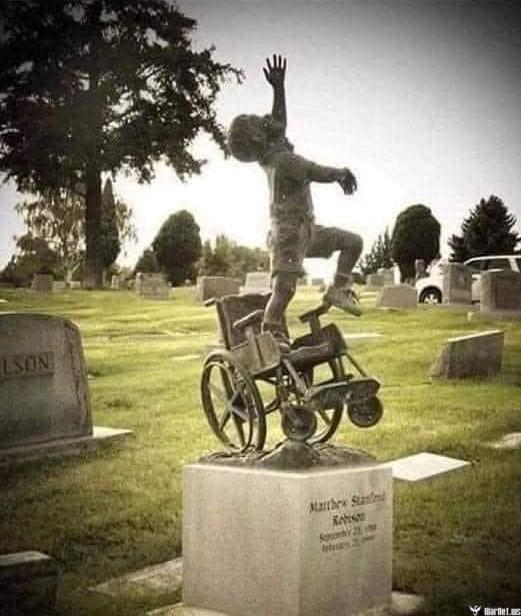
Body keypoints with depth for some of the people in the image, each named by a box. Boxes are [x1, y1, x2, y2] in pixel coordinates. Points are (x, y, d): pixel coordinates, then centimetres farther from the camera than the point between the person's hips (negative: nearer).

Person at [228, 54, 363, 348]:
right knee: (284, 289, -14)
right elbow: (320, 173, -19)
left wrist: (279, 87, 20)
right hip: (290, 231, -10)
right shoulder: (285, 160, -19)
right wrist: (342, 172, 2)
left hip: (305, 229, 10)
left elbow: (279, 122, 23)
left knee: (353, 241, 12)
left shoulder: (271, 155, 9)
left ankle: (337, 290, 5)